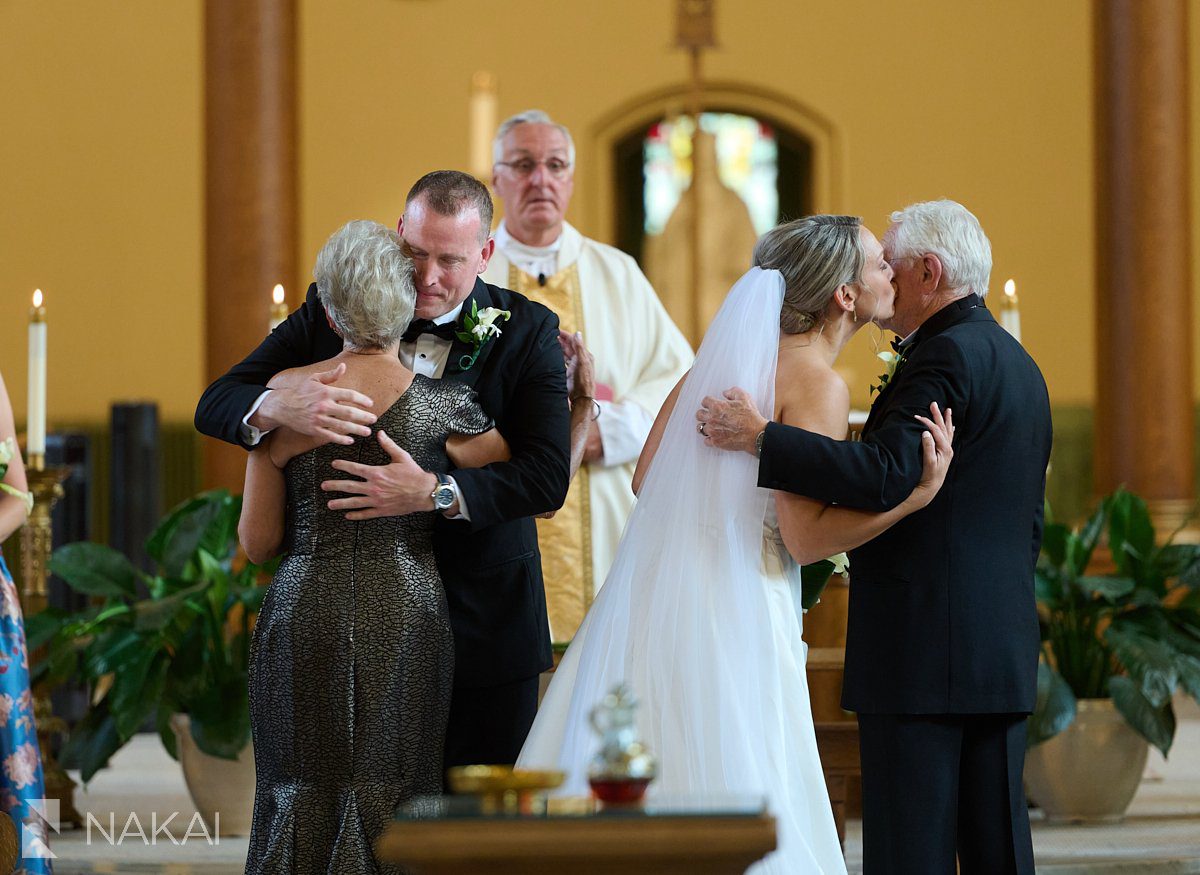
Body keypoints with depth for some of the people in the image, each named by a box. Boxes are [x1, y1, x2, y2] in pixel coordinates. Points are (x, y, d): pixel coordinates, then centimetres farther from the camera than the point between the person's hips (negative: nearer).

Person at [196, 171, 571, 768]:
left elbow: (548, 477, -14)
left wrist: (434, 493, -28)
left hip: (482, 627, -1)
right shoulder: (330, 312, 0)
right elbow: (215, 405, -4)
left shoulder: (526, 332, -4)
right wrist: (278, 407, -28)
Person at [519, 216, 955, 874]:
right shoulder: (819, 385, -10)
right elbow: (805, 538, -15)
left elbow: (644, 479, 12)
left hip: (649, 594, 8)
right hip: (731, 613, -8)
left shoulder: (729, 352, 12)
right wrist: (921, 491, -14)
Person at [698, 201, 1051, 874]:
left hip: (921, 647, -10)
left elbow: (883, 476, -24)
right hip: (1005, 651, 10)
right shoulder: (1019, 364, 19)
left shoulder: (944, 356, -12)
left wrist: (760, 437, -21)